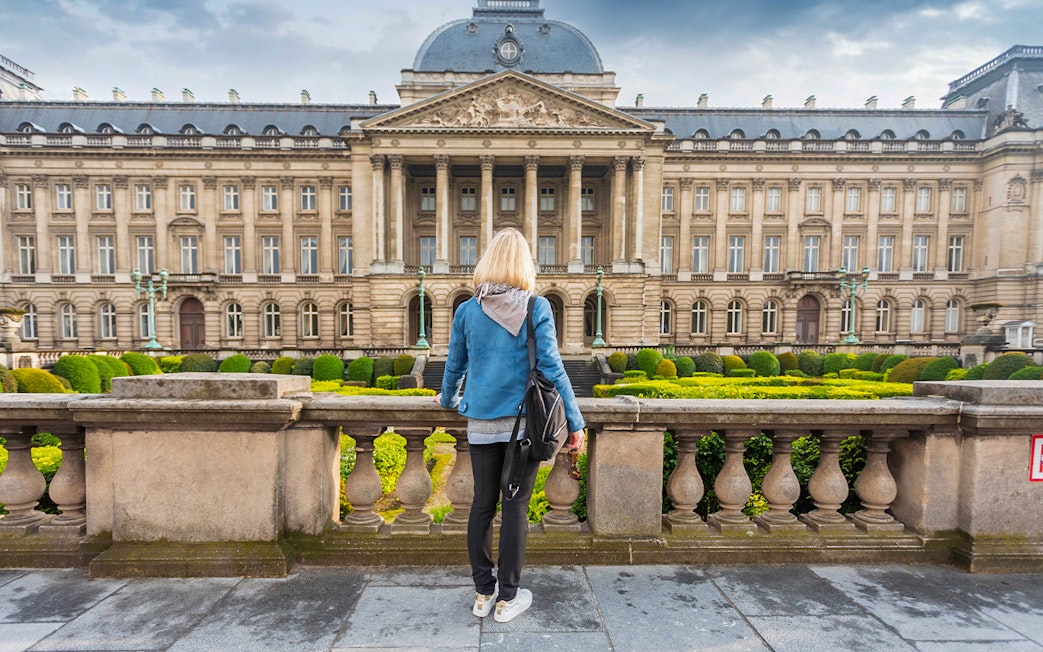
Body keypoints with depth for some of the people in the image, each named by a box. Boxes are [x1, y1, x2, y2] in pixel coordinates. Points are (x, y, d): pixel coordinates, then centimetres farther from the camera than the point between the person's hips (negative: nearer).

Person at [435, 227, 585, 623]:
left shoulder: (467, 310, 1)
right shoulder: (536, 308, -7)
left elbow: (455, 365, 11)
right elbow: (551, 367, -10)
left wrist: (448, 399, 31)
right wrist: (575, 422, -4)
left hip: (481, 423, 3)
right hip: (524, 422, -2)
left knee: (482, 505, 14)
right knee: (515, 507, 8)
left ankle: (482, 594, 28)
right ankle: (507, 598, 21)